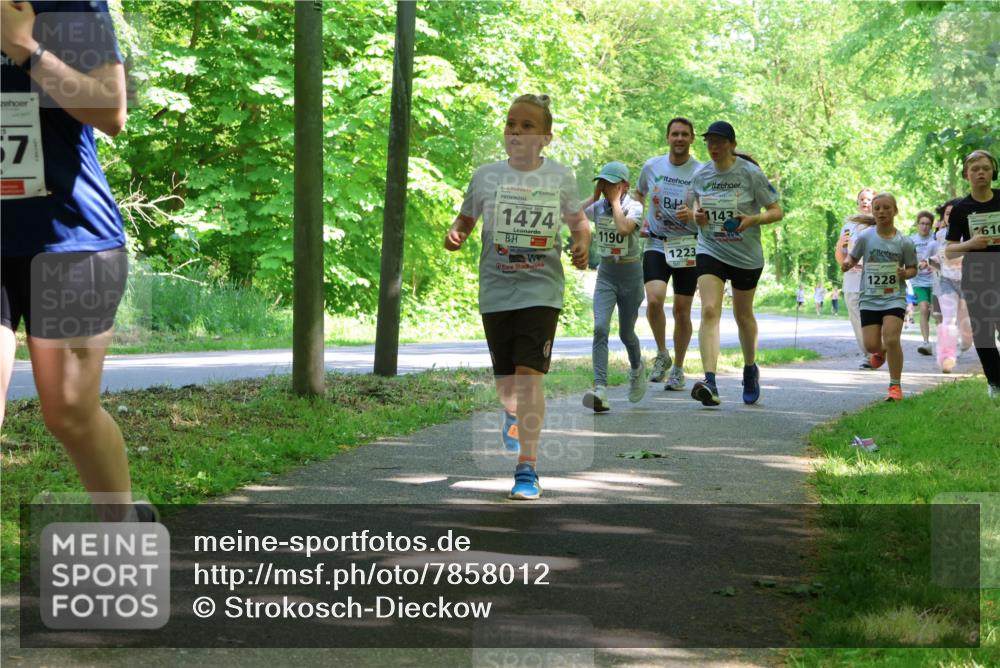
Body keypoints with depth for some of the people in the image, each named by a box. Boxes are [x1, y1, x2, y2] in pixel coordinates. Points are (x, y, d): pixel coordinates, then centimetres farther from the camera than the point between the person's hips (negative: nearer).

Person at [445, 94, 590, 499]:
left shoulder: (561, 178, 1)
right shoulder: (486, 176, 1)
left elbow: (578, 222, 15)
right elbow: (466, 220, 13)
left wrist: (582, 244, -6)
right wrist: (455, 235, -9)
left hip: (541, 289, -2)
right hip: (495, 290, 2)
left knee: (529, 374, -17)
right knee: (505, 380, 12)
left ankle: (527, 467, -11)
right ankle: (512, 415, 51)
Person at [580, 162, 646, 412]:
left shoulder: (634, 207, -11)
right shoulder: (598, 207, 2)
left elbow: (624, 228, -31)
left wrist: (615, 200, -20)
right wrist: (595, 196, -7)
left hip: (630, 273, -3)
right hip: (606, 273, 3)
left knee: (626, 333, 11)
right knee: (600, 328, -17)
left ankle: (637, 368, 45)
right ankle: (600, 390, -24)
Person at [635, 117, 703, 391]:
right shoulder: (651, 166, 3)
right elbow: (638, 193, 23)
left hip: (688, 247, -1)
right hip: (656, 245, 1)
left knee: (682, 311, 3)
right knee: (654, 299, -20)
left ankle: (678, 368, 20)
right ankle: (662, 355, 2)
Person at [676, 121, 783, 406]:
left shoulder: (750, 174, -9)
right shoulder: (701, 175, 1)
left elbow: (777, 211, -6)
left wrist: (753, 219, -25)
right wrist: (694, 214, -6)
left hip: (746, 256, -2)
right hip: (710, 251, 2)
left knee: (743, 316, 13)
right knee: (709, 310, -18)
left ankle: (750, 369, 41)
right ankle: (710, 383, -28)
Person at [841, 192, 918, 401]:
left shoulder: (904, 242, -3)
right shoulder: (865, 237, -2)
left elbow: (913, 268, 8)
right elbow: (853, 257, 11)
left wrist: (905, 273, -14)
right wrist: (847, 264, -12)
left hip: (894, 297, -2)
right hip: (870, 298, 2)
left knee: (891, 339, -18)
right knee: (871, 345, -3)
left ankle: (895, 385, -4)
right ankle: (881, 351, 38)